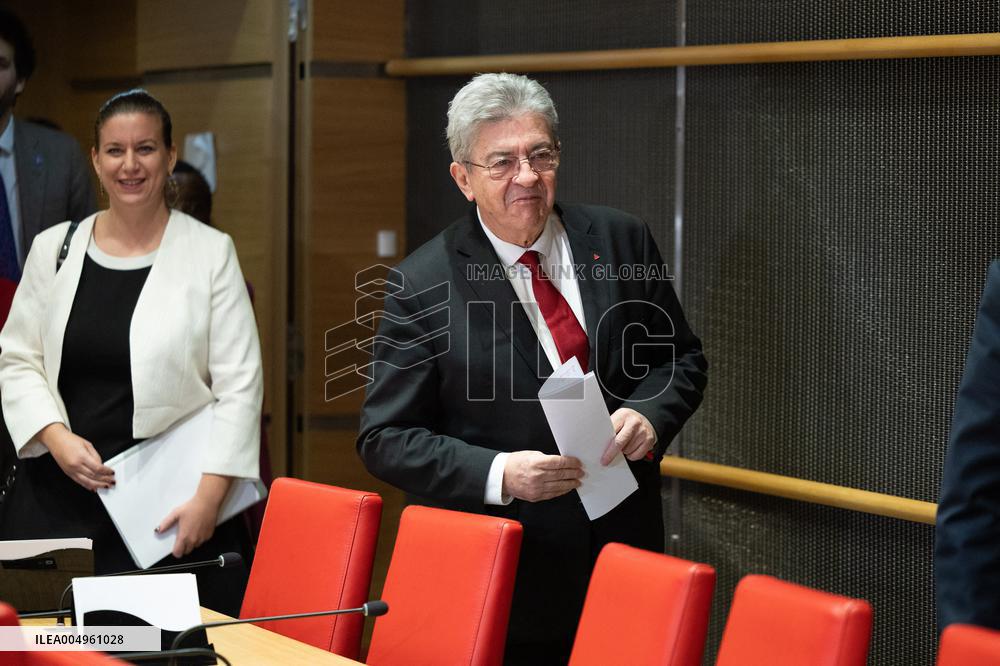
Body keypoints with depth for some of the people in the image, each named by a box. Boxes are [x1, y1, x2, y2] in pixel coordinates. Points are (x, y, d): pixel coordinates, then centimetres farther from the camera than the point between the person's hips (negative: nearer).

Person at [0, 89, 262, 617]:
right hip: (59, 496, 3)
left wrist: (208, 495, -10)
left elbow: (239, 385, -2)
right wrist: (56, 438, -6)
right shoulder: (53, 248, 10)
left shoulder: (211, 252, 1)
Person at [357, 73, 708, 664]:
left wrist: (648, 414, -11)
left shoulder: (621, 240, 3)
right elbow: (386, 438, -7)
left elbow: (682, 357, 12)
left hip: (625, 547, 3)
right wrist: (498, 475, -22)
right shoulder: (424, 284, -8)